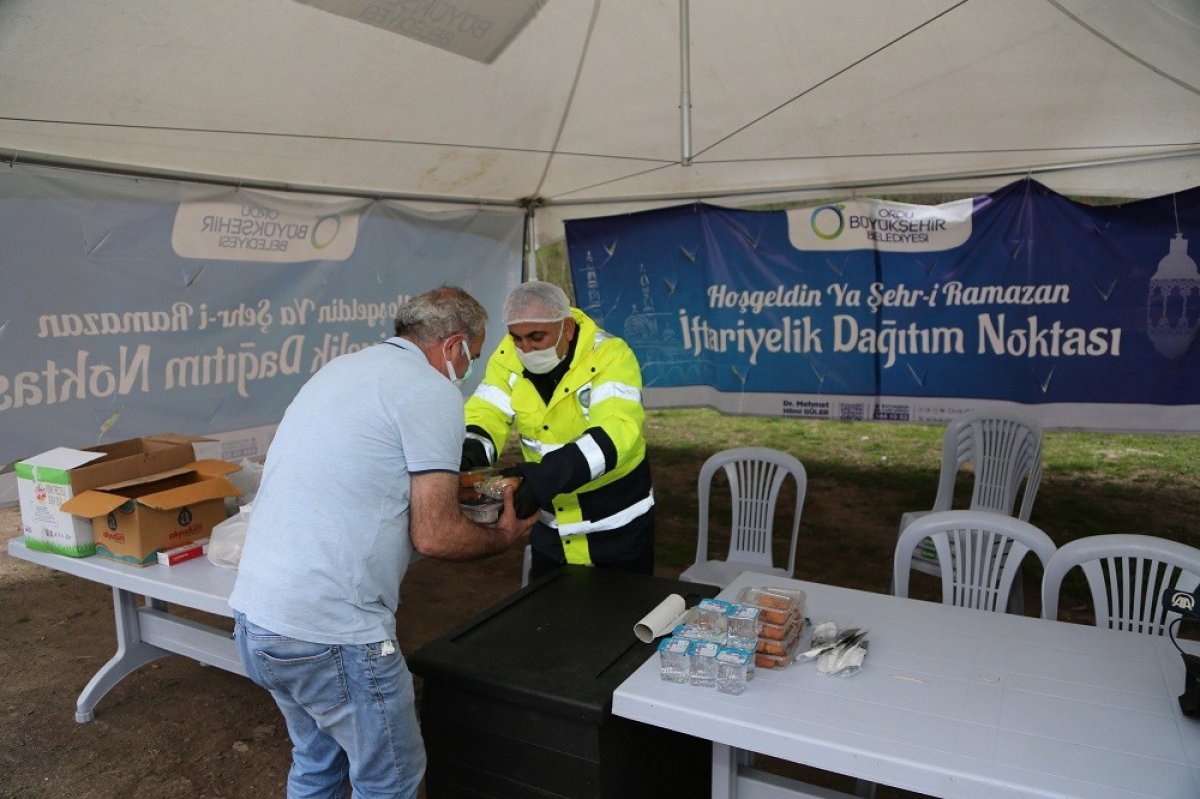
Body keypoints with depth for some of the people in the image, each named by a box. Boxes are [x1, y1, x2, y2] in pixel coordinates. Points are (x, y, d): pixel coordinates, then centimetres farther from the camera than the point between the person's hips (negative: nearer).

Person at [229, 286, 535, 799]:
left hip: (254, 615, 9)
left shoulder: (341, 368, 15)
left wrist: (445, 486, 31)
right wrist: (501, 537, 6)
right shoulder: (432, 391, -10)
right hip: (330, 633, -8)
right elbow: (433, 536, -12)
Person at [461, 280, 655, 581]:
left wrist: (549, 476, -46)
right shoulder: (508, 358, -8)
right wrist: (467, 456, -34)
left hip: (618, 526, -4)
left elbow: (617, 431, -34)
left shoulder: (610, 356, -23)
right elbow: (485, 416, -11)